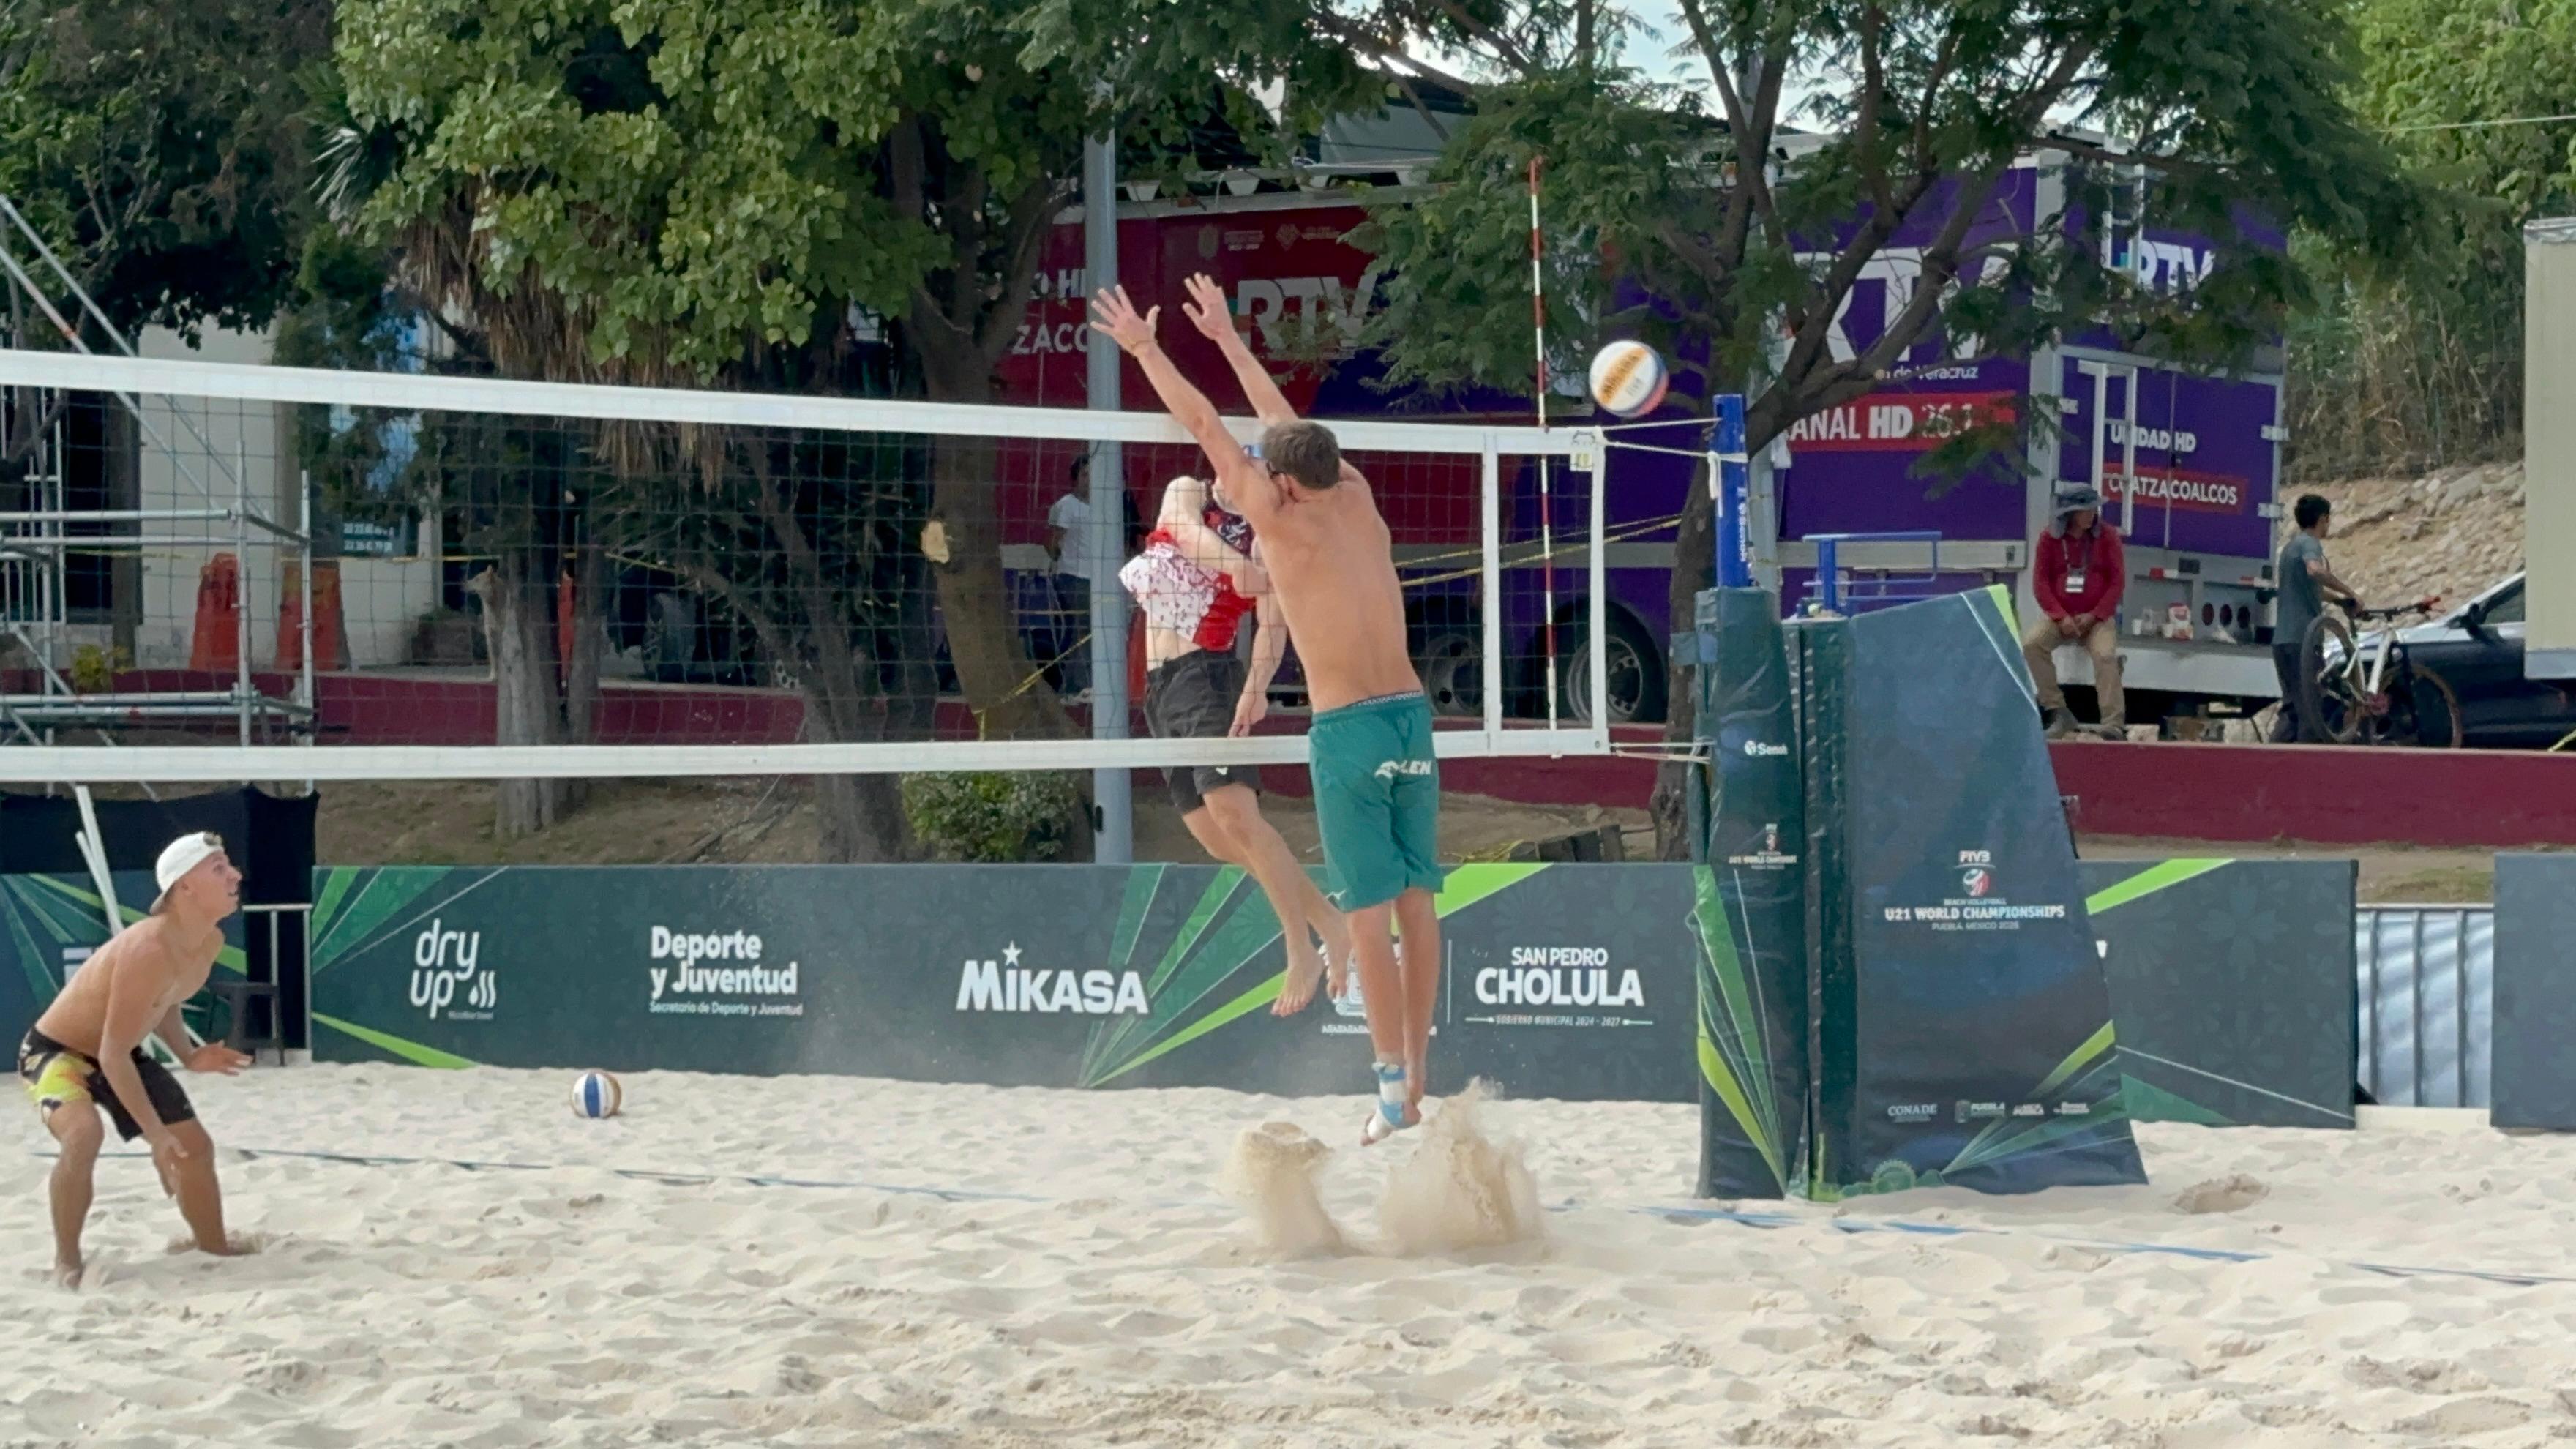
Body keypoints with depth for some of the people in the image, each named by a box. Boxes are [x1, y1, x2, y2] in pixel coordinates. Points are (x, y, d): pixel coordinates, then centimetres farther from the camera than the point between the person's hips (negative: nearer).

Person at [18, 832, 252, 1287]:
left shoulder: (211, 942, -9)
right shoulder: (149, 949, -36)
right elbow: (112, 1055, -34)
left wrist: (188, 1056, -5)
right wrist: (155, 1133, -32)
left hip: (120, 1055, 9)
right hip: (55, 1051, -9)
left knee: (197, 1147, 11)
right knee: (84, 1133, -36)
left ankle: (216, 1250, 32)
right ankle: (67, 1261, -21)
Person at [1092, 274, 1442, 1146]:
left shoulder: (1285, 524, -8)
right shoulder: (1359, 501, 8)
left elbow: (1209, 430, 0)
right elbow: (1288, 424, 21)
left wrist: (1144, 349, 9)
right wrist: (1227, 337, 31)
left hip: (1349, 729, -7)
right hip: (1411, 714, 7)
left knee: (1370, 911, -6)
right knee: (1415, 899, 8)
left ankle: (1393, 1085, -9)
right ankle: (1417, 1076, 10)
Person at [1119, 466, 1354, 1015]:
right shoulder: (1185, 495, 11)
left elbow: (1273, 625, -12)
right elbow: (1189, 532, -12)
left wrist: (1256, 686, -30)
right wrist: (1241, 567, -30)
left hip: (1209, 679, -6)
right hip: (1160, 687, 6)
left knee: (1234, 815, -21)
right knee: (1220, 841, 3)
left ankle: (1303, 954, -18)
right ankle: (1330, 923, 12)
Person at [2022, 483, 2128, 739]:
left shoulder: (2107, 535, -2)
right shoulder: (2050, 538, -1)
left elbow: (2118, 581, -2)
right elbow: (2040, 582, -1)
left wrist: (2093, 616, -13)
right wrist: (2061, 617, -15)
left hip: (2098, 617, -2)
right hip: (2060, 616, 2)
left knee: (2105, 655, -29)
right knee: (2031, 644, -25)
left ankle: (2113, 726, -32)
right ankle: (2058, 712, -18)